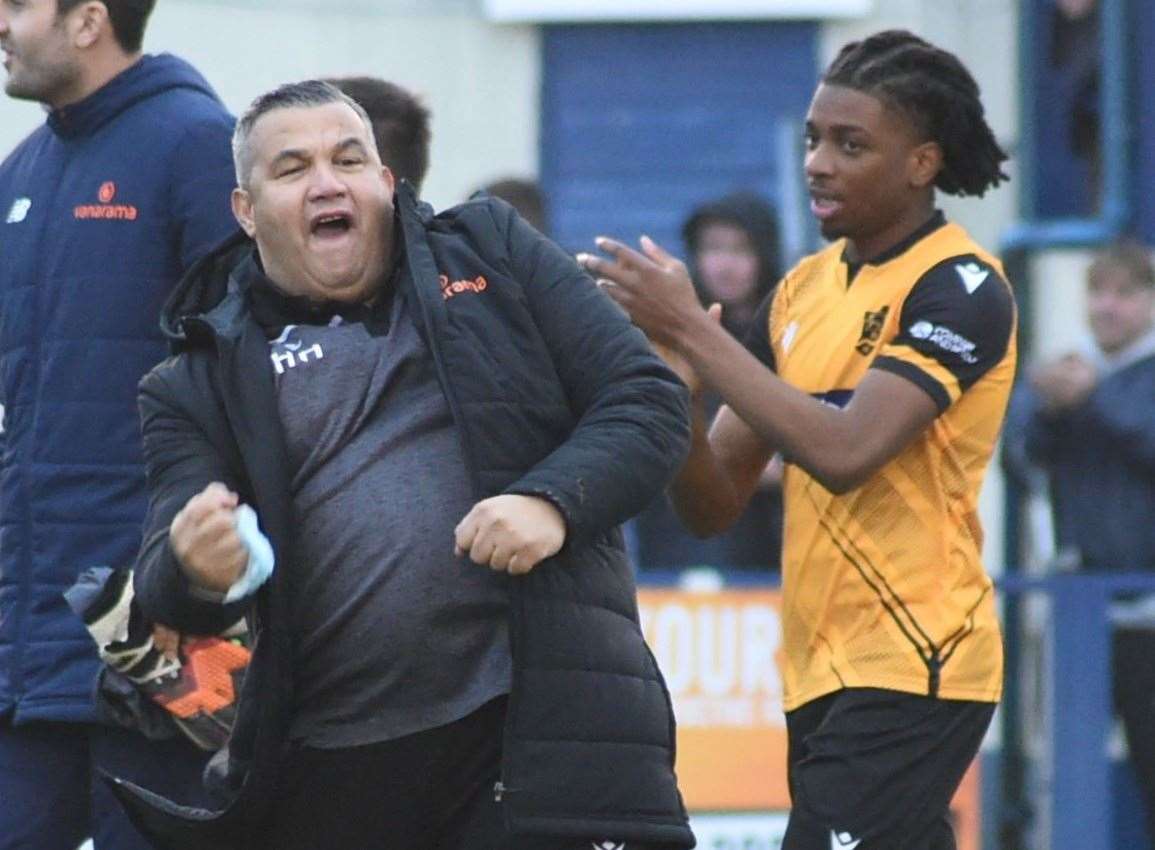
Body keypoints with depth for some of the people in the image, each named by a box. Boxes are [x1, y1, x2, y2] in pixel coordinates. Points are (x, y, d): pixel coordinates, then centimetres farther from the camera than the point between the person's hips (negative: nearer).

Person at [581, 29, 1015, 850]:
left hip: (910, 669, -8)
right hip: (820, 673, 8)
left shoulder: (961, 287, -10)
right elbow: (714, 503, 12)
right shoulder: (803, 288, 13)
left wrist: (692, 330, -19)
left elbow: (845, 453, -24)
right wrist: (677, 382, -8)